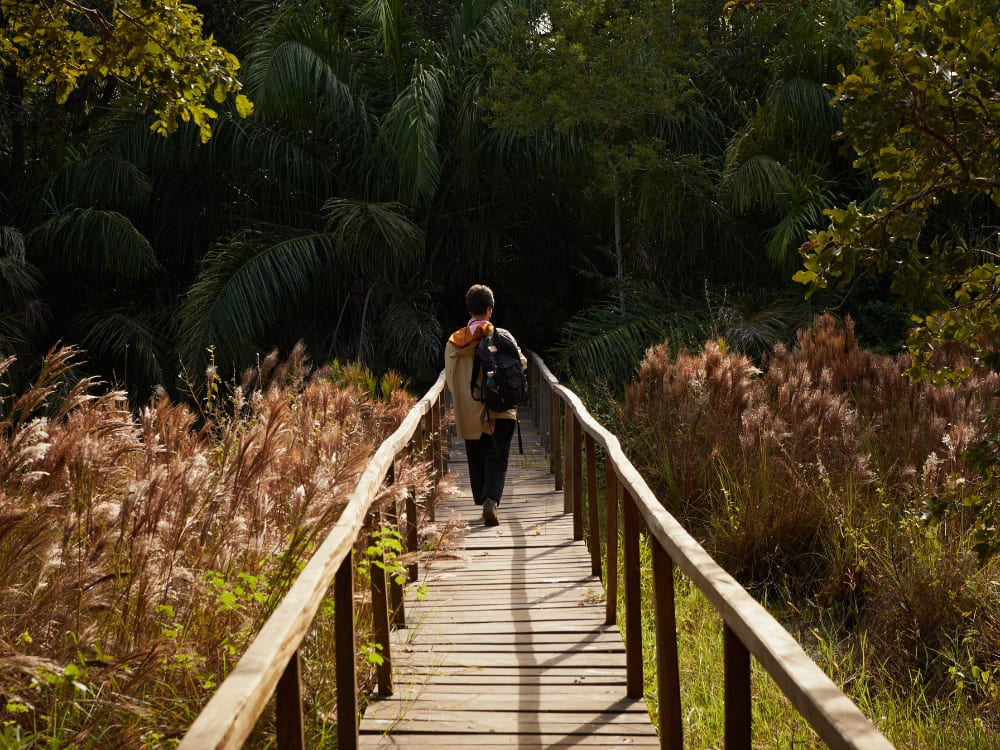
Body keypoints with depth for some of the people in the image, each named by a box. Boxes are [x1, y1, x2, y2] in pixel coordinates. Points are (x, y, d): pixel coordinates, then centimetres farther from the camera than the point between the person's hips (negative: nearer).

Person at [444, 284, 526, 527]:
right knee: (497, 458, -1)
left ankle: (483, 501, 19)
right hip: (500, 410, -2)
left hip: (468, 413, 2)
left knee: (477, 459, 14)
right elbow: (521, 363, -2)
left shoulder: (454, 341, 0)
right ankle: (491, 500, -19)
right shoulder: (502, 336, -7)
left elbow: (449, 379, 5)